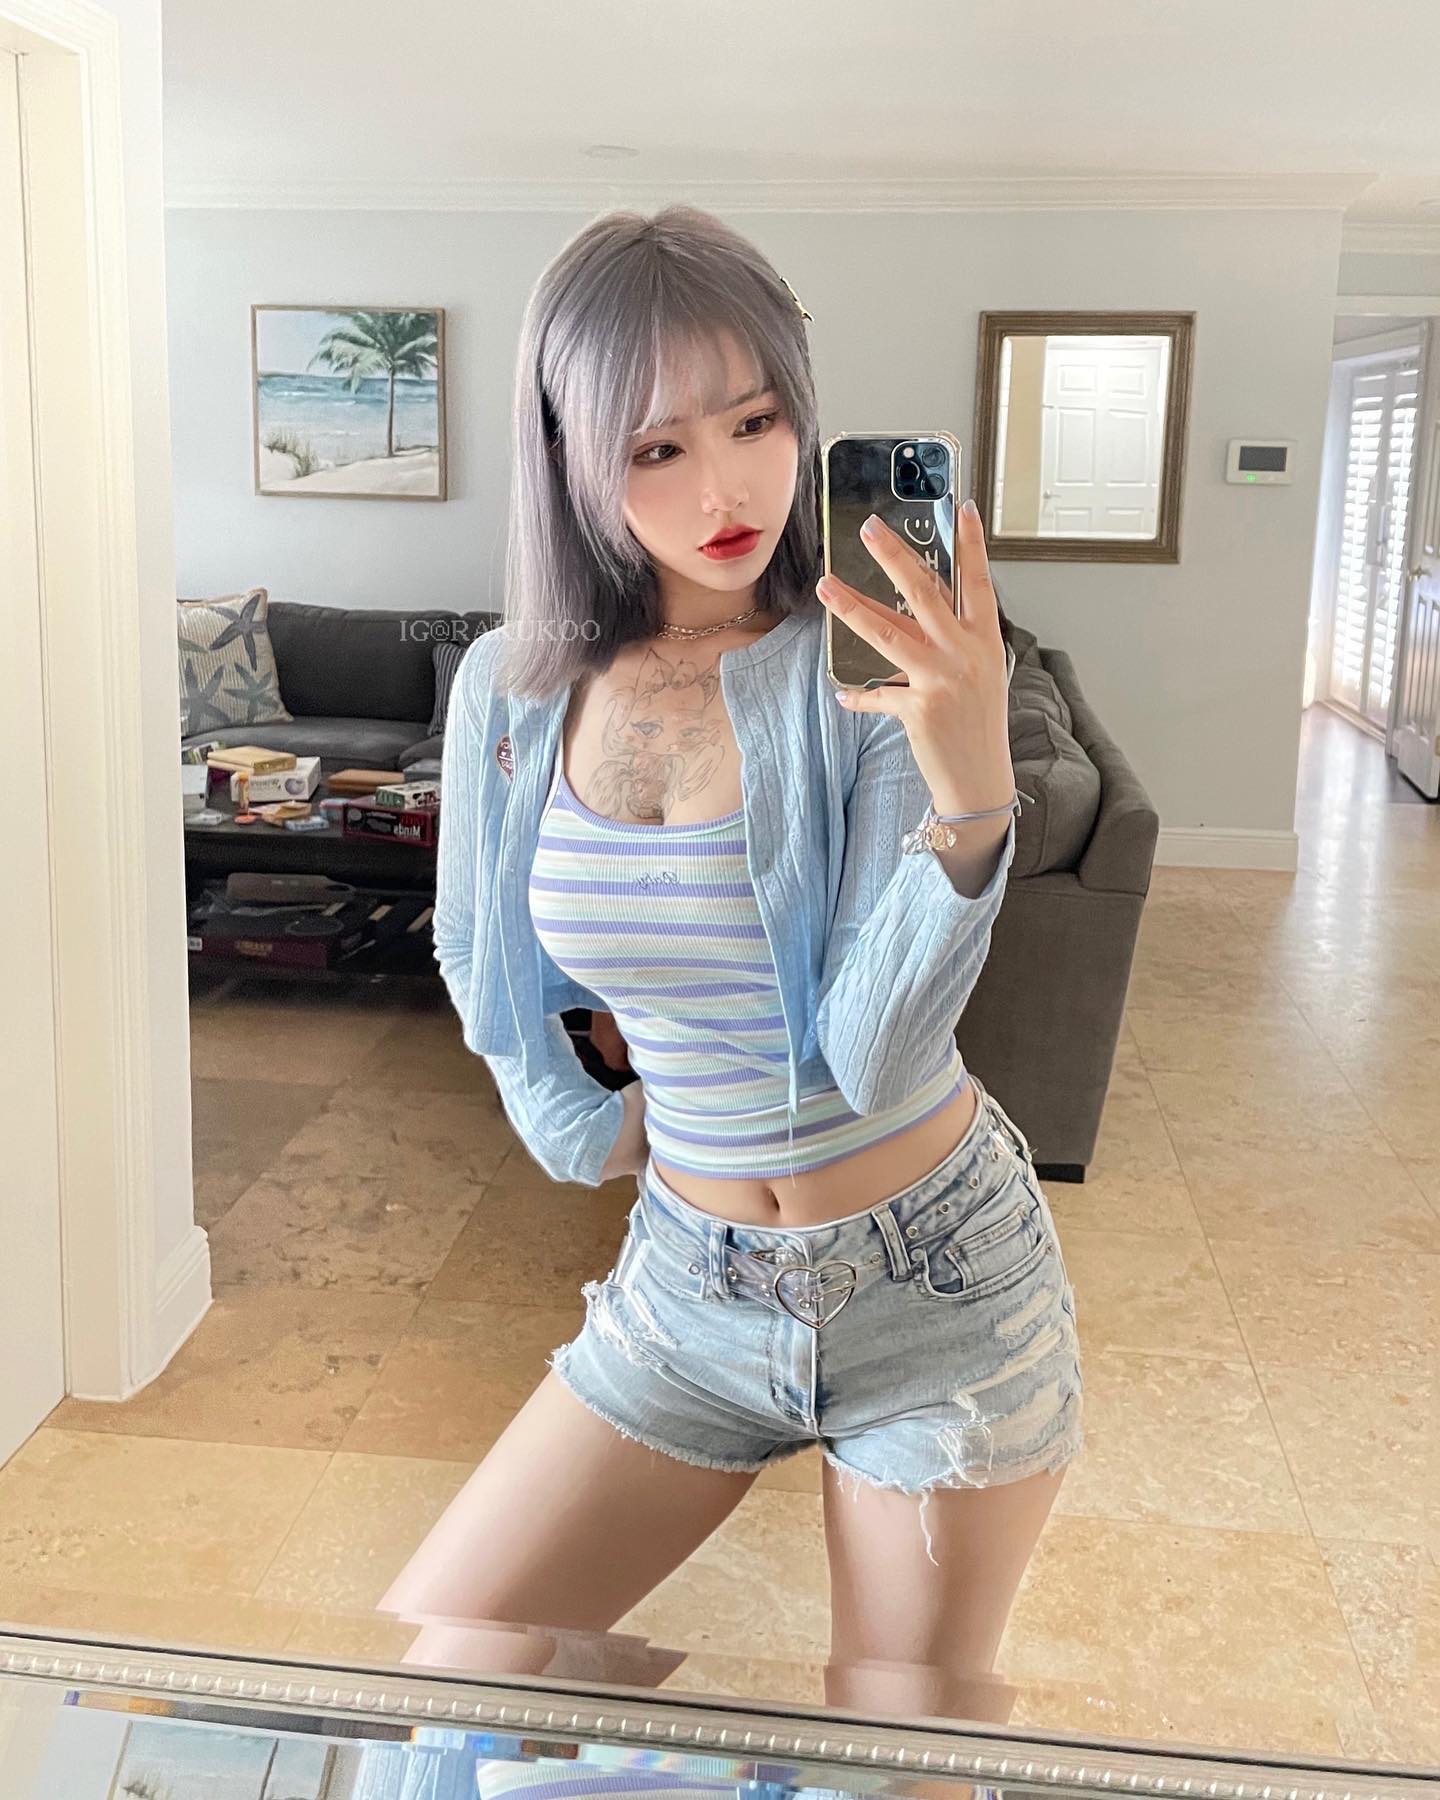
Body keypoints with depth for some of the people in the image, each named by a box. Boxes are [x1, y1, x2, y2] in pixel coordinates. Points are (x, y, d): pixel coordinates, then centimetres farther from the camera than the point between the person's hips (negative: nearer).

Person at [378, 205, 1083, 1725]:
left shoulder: (875, 672, -16)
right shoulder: (512, 689, -6)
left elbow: (872, 1053, -25)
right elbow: (479, 959, 13)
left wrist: (971, 790, -38)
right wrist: (571, 1124, 8)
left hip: (934, 1274, -3)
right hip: (691, 1275, 4)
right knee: (440, 1656, 7)